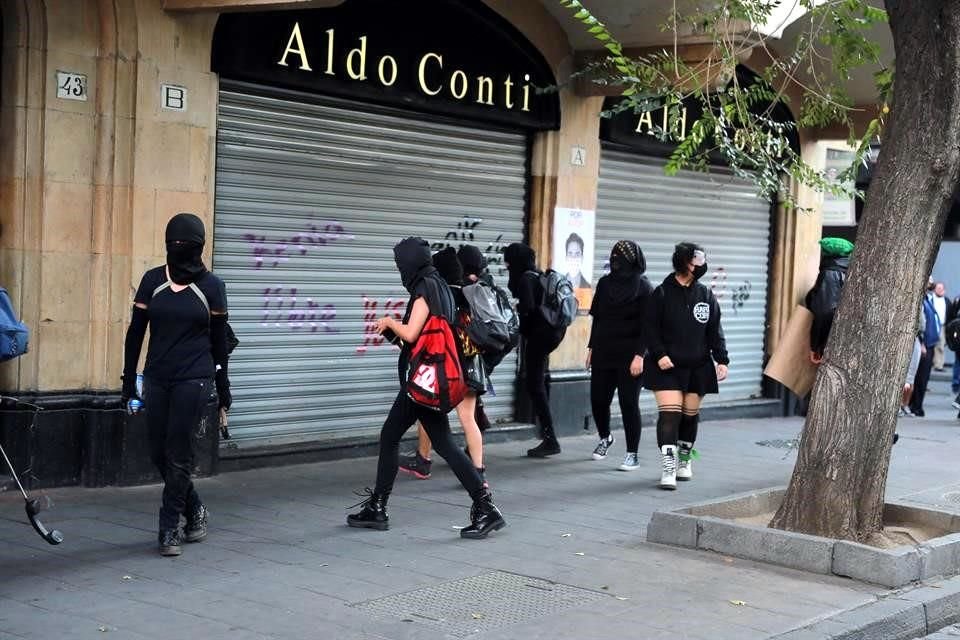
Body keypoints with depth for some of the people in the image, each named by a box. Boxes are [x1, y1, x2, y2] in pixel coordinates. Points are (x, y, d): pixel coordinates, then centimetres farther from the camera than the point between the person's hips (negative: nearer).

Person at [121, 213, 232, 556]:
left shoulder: (211, 285, -2)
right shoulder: (152, 280, 3)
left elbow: (219, 339, 4)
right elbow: (135, 332, 7)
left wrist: (223, 386, 6)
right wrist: (129, 380, 4)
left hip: (194, 379, -3)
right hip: (157, 379, 3)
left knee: (178, 455, -2)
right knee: (159, 453, 8)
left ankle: (169, 529, 8)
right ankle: (195, 510, 29)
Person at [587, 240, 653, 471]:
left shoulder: (643, 287, -6)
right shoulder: (604, 283, 8)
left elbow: (646, 326, -10)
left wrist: (639, 355, -17)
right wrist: (591, 347, 14)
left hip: (630, 356, -5)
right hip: (603, 353, 5)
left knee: (629, 402, -4)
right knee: (598, 399, 7)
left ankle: (632, 455, 6)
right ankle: (605, 438, 35)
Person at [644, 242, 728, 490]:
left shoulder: (705, 295, 5)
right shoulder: (662, 293, -5)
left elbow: (715, 331, 7)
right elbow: (651, 328, -4)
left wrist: (721, 360, 0)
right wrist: (659, 354, -15)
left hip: (697, 367, 4)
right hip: (667, 367, -3)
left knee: (690, 415, 13)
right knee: (669, 414, -12)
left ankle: (685, 459, 33)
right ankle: (668, 468, -12)